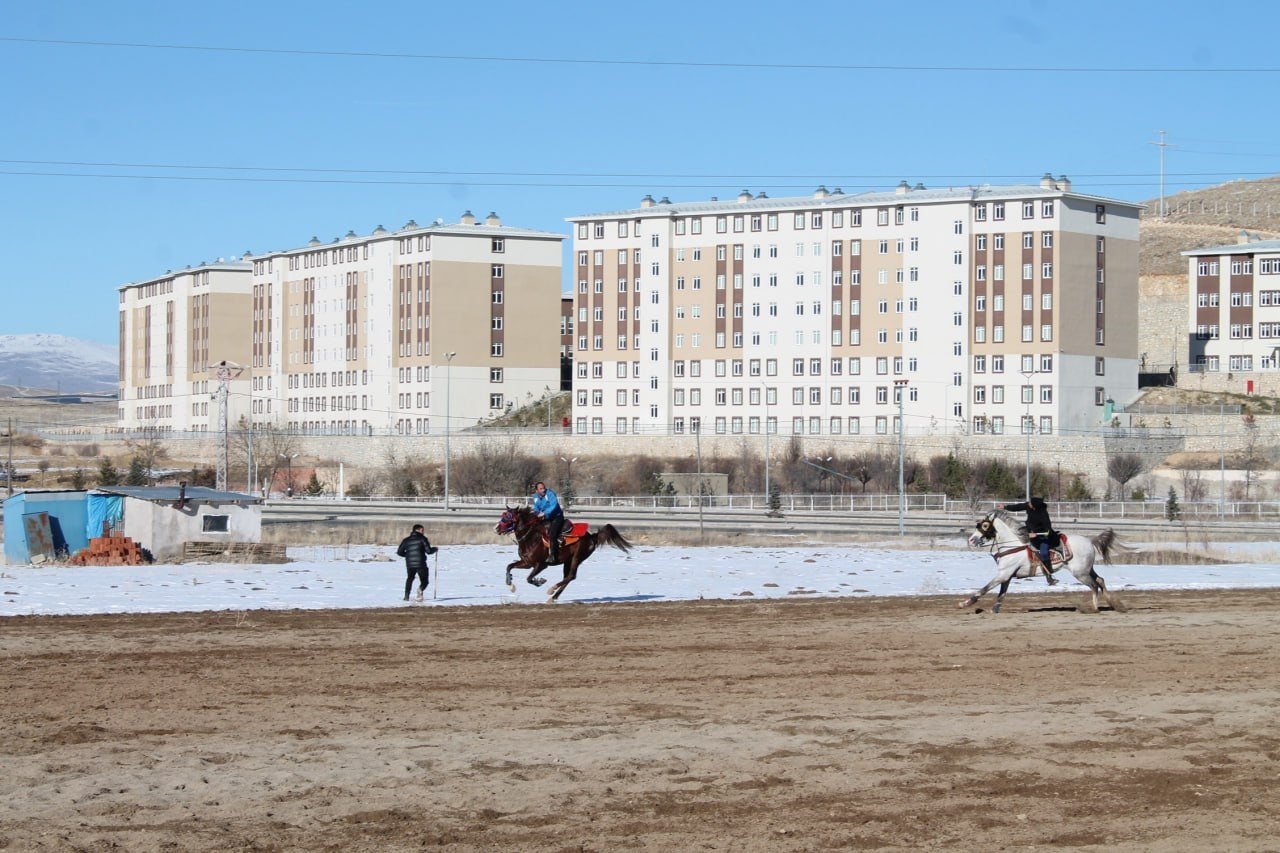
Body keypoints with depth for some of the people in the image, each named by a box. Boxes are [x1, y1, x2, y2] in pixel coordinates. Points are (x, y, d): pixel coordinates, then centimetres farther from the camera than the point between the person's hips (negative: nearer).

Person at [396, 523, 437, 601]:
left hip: (410, 564, 4)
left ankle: (406, 596, 16)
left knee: (410, 579, 28)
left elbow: (399, 552, 12)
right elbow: (429, 551, -7)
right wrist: (435, 549, 13)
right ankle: (420, 589, -27)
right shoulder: (422, 539, -1)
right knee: (424, 581, 8)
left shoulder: (407, 540, 12)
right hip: (421, 564, -4)